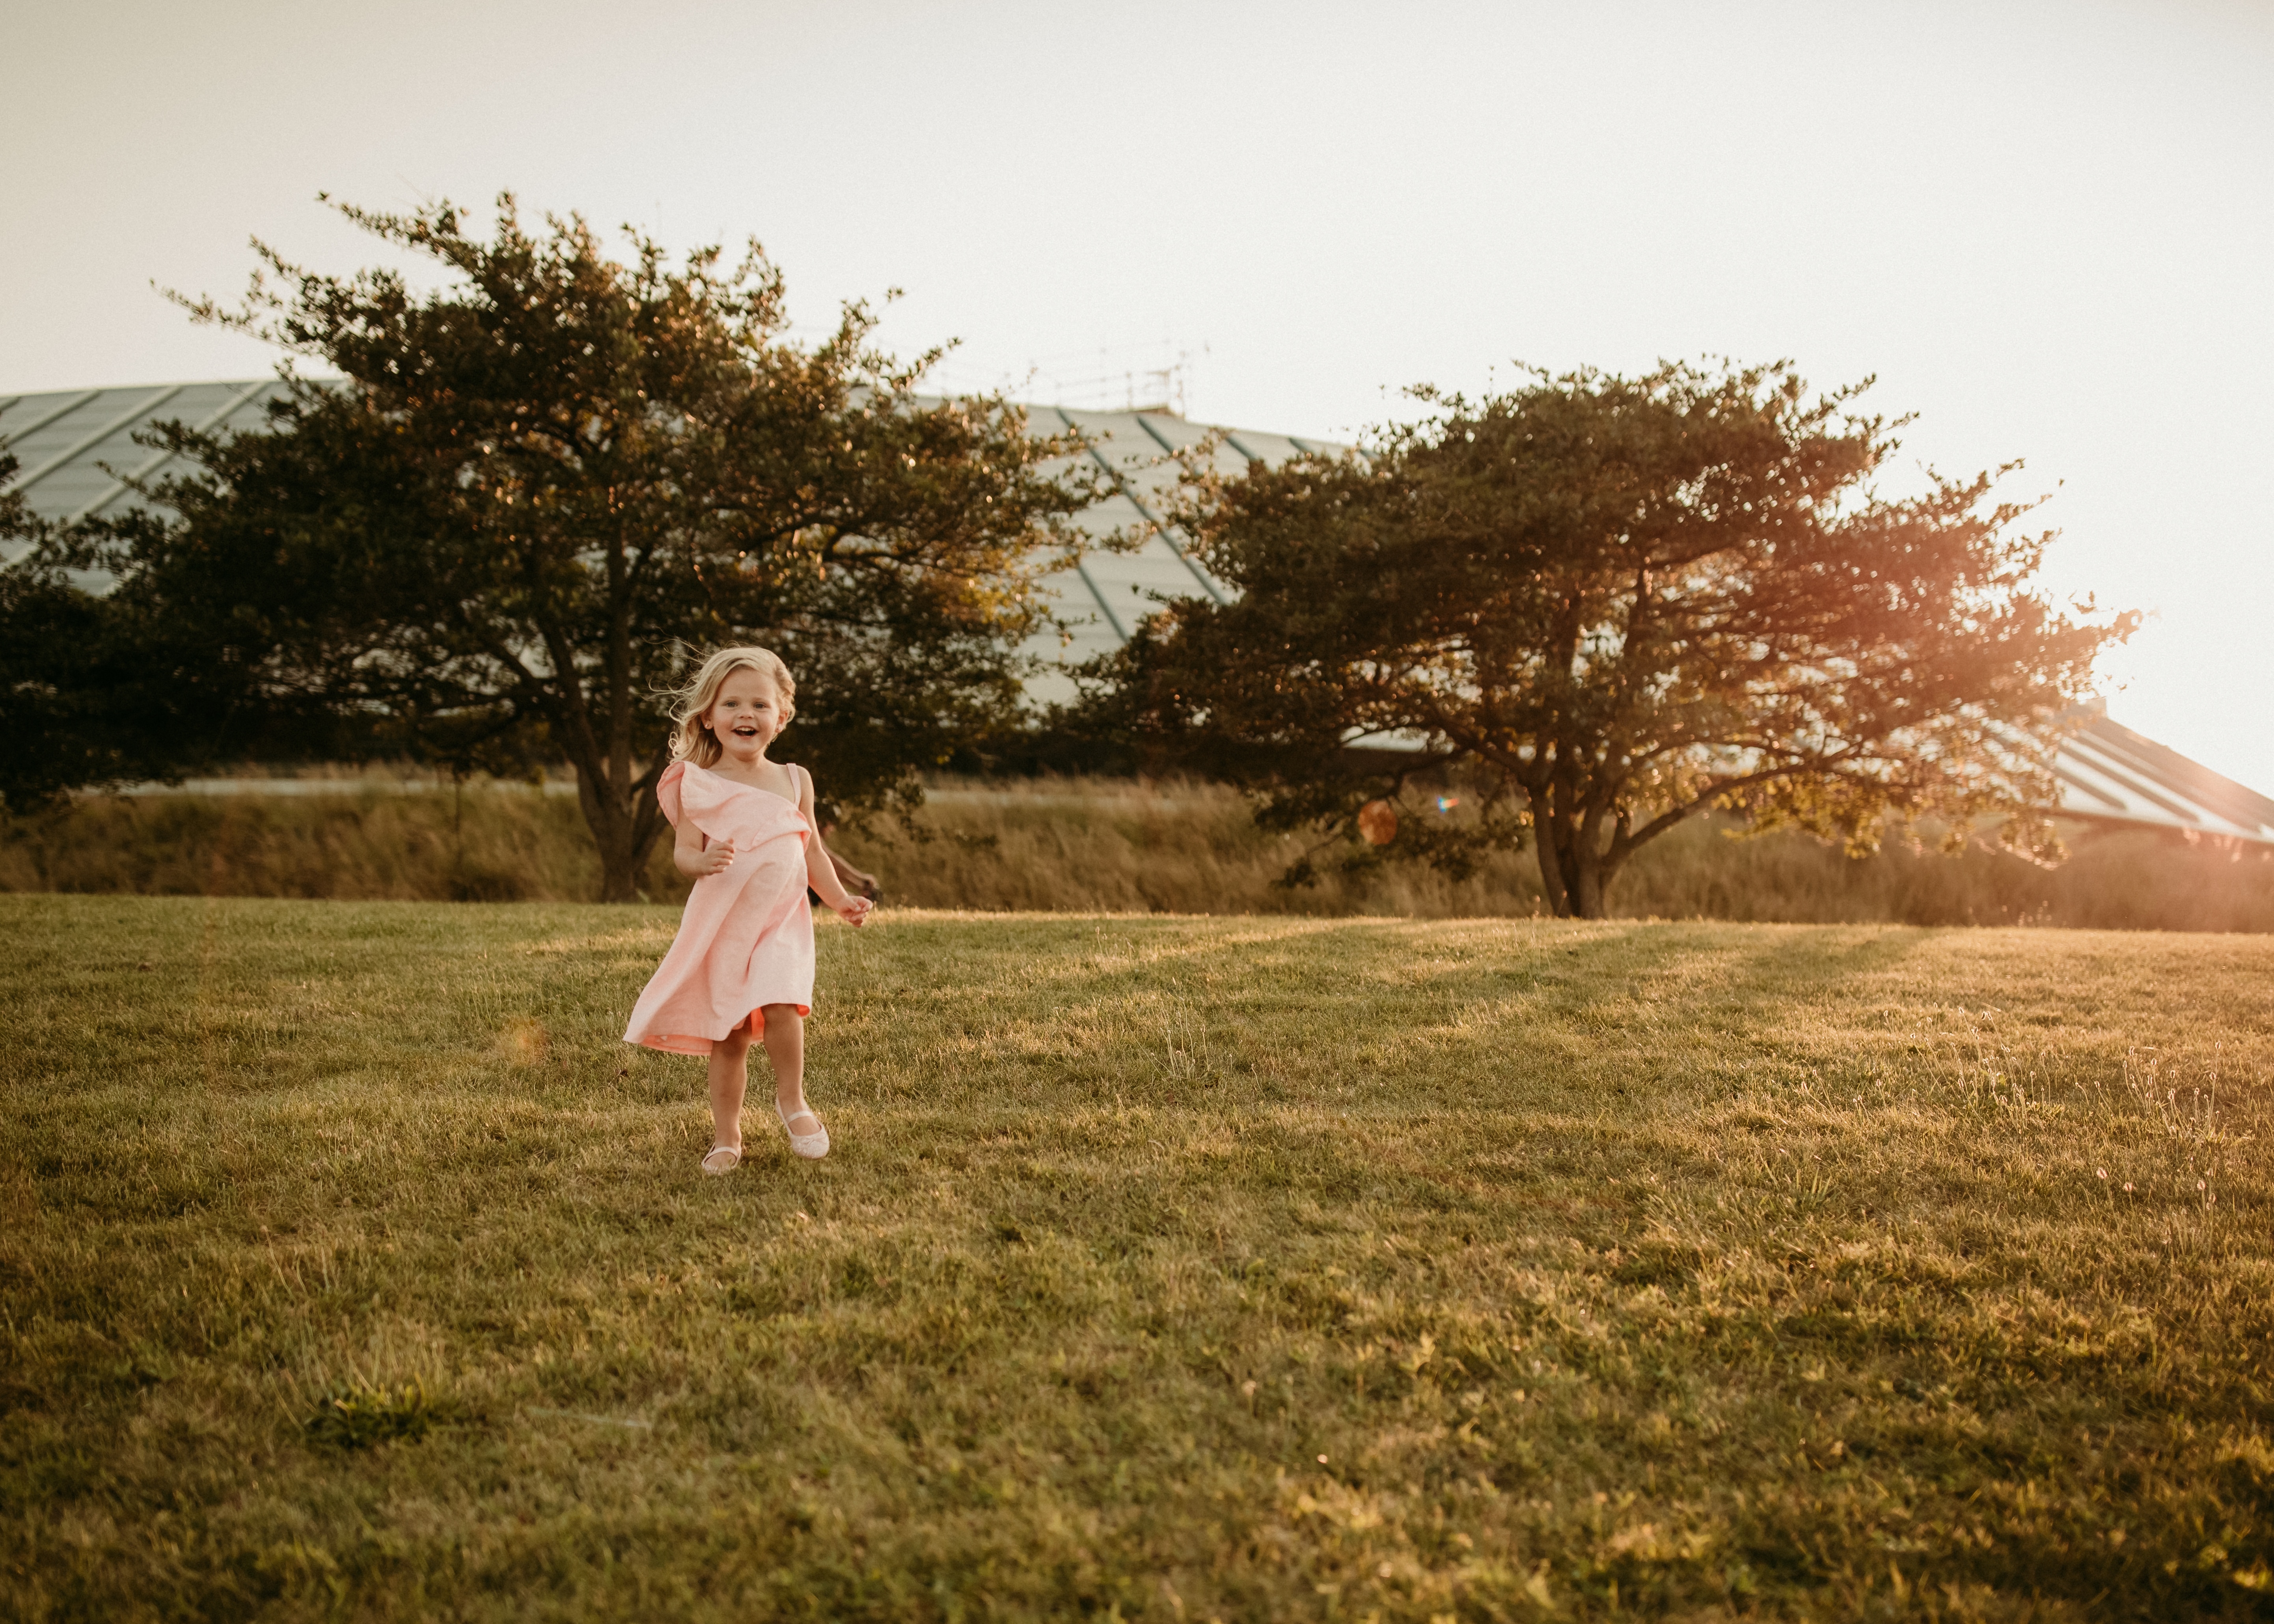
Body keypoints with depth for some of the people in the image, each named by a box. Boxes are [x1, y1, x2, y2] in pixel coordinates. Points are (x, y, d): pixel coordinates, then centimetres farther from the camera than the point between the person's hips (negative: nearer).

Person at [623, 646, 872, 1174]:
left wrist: (841, 899, 7)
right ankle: (726, 1136, 19)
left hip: (783, 920, 1)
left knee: (780, 1003, -23)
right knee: (727, 1035, 4)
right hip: (721, 925, 0)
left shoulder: (794, 781, 8)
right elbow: (684, 849, -5)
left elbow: (812, 851, 15)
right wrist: (704, 861, -27)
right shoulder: (698, 784, -1)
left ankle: (792, 1100, 1)